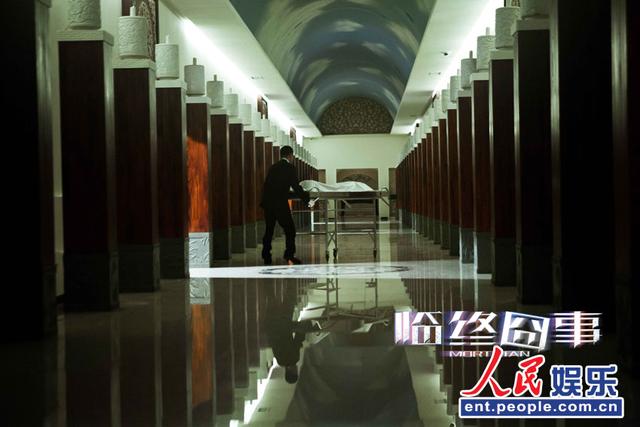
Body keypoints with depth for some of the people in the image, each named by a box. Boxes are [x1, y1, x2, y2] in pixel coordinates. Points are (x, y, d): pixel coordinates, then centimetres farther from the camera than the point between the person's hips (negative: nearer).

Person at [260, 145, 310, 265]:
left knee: (269, 230, 13)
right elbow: (296, 187, -8)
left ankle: (266, 259, 14)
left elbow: (267, 185, 17)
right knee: (290, 229, 1)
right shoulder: (290, 168, -5)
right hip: (280, 204, -6)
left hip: (267, 203, 7)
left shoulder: (273, 167, 14)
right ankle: (289, 256, -9)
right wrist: (306, 199, 0)